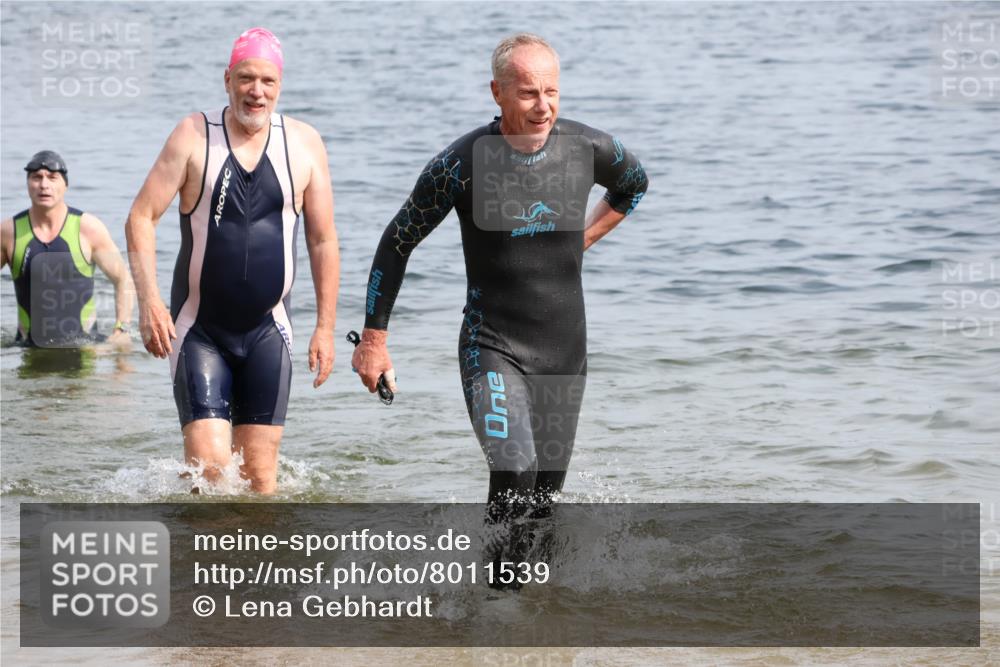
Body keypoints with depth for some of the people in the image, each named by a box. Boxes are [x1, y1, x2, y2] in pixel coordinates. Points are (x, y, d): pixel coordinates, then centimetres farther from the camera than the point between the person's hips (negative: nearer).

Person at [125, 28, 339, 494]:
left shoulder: (304, 145, 1)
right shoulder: (194, 136, -5)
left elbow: (323, 242, 6)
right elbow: (142, 217, -6)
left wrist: (325, 328, 2)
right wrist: (149, 300, -18)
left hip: (267, 330, 2)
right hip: (199, 329, -2)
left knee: (259, 473, 1)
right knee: (208, 465, -11)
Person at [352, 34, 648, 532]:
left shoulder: (589, 149, -5)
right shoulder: (461, 164, -14)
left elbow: (634, 184, 21)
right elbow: (396, 244, -2)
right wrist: (373, 340, 0)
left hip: (565, 351, 4)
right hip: (492, 347, -4)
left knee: (546, 494, 10)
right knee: (514, 476, -23)